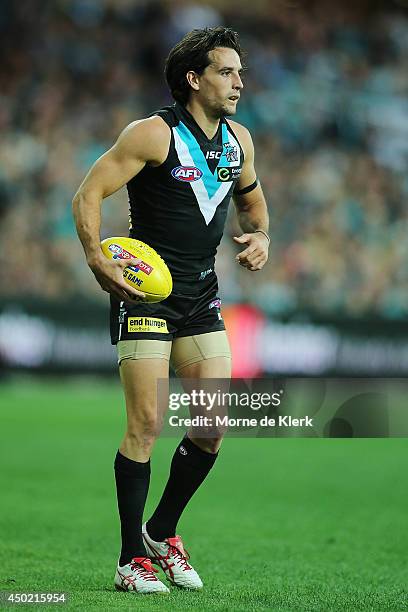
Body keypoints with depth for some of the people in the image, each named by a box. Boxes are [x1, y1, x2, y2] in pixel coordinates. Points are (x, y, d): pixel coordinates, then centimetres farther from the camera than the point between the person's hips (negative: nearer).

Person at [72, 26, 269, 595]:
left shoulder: (238, 140, 8)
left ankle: (163, 532, 20)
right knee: (146, 424, -10)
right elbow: (88, 194, -12)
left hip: (201, 296, 6)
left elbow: (251, 199, 26)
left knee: (214, 423, 0)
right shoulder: (154, 134, -12)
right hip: (145, 291, -6)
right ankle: (133, 559, 0)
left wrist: (259, 236, 5)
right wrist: (98, 260, -26)